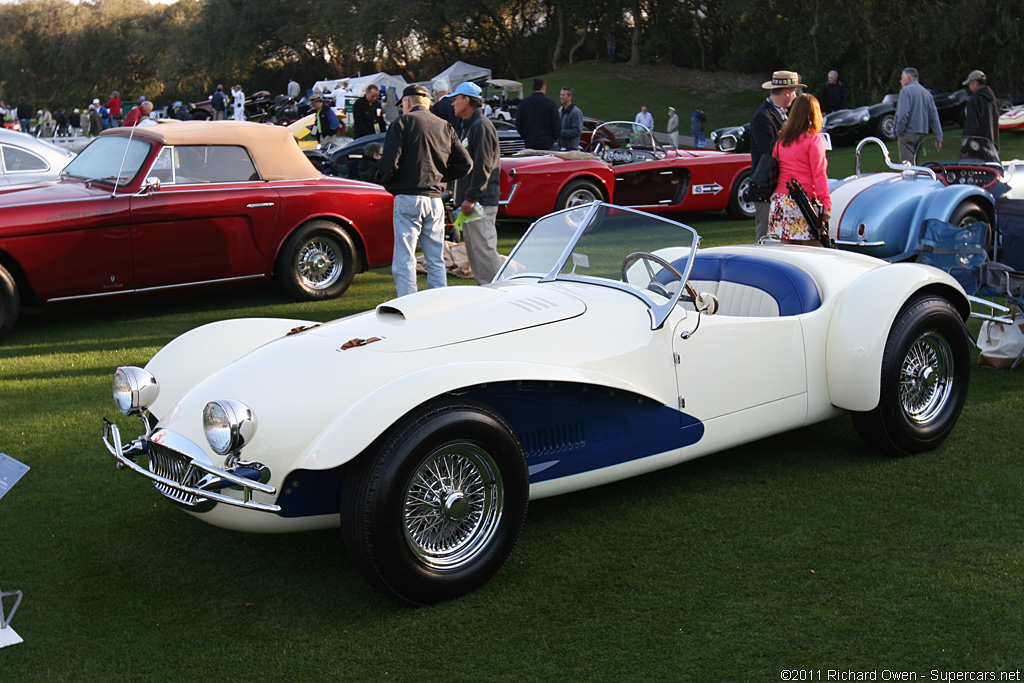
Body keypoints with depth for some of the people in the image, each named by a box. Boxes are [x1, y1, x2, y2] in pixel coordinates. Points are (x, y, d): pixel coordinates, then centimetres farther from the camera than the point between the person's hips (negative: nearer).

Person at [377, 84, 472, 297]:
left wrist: (385, 180, 5)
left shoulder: (403, 122, -4)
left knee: (404, 260, -3)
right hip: (435, 199, 5)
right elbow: (465, 164, 9)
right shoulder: (445, 127, 12)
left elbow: (390, 160, -14)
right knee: (436, 261, 13)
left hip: (407, 199, -5)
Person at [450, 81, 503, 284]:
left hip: (481, 202, -11)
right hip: (472, 202, 11)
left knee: (484, 250, -11)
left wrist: (471, 198, -22)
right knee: (474, 250, 13)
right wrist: (461, 197, 20)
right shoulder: (470, 126, 21)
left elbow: (483, 166, -20)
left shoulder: (481, 126, -12)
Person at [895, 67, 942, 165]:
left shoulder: (906, 91, -6)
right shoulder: (926, 92, 17)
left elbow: (903, 114, -19)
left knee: (907, 164, -12)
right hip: (922, 134, 8)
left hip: (908, 133, -8)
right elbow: (934, 117, 13)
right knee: (914, 163, 18)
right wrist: (938, 138, 10)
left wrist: (899, 132, -10)